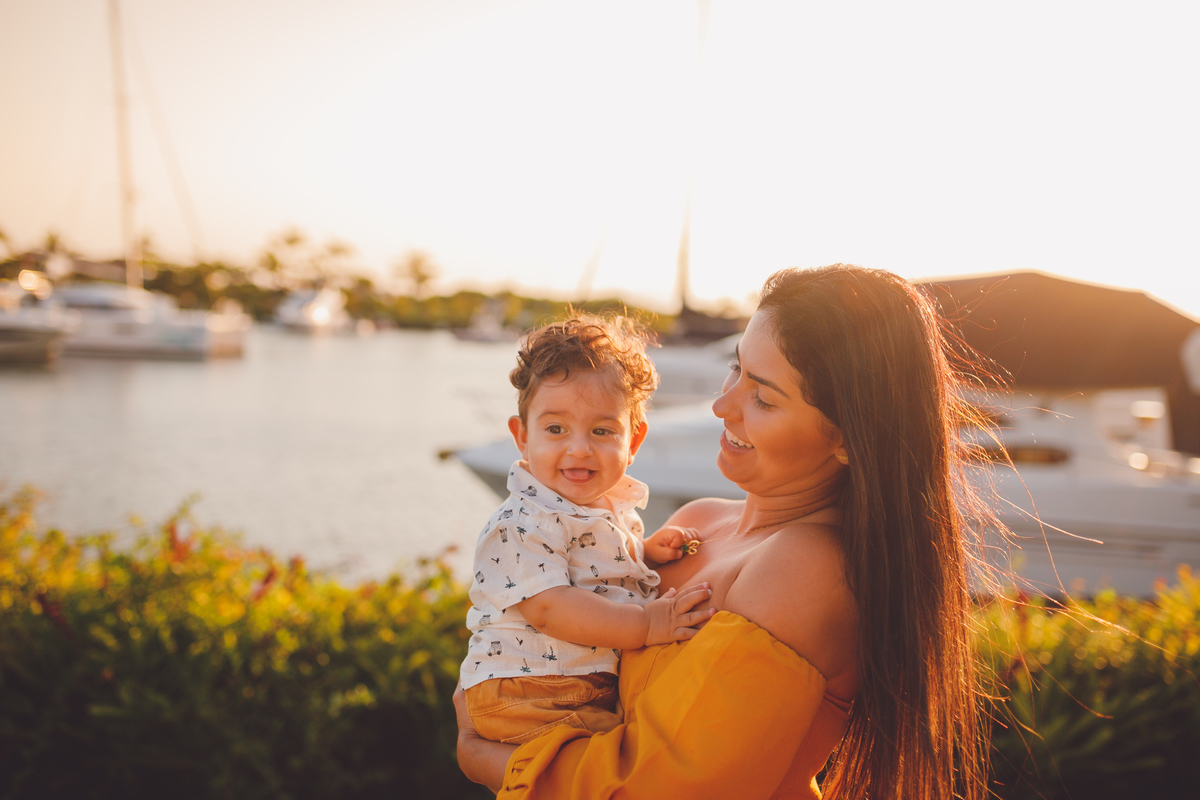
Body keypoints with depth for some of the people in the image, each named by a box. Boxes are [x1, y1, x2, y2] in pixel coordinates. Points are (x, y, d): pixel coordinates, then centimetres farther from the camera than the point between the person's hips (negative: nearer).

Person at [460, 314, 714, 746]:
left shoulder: (614, 504, 9)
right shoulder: (524, 524, -19)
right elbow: (548, 608, -28)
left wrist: (647, 551, 7)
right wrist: (645, 625, -29)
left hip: (598, 685, 9)